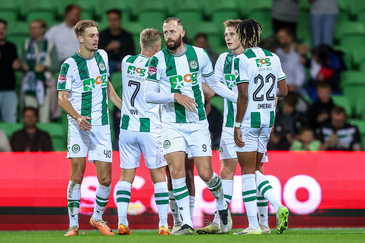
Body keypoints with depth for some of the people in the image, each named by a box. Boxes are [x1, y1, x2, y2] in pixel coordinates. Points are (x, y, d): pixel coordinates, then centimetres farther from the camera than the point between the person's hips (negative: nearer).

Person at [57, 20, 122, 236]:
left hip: (102, 125, 4)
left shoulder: (102, 56, 10)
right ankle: (74, 224, -1)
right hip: (79, 125, -4)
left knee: (105, 179, 0)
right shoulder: (70, 64, -6)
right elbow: (62, 97, -9)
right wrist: (78, 117, -24)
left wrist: (123, 106, 23)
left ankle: (97, 218, 22)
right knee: (77, 175, -8)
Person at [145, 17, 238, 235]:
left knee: (206, 174, -3)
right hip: (172, 124, -1)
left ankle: (223, 207, 27)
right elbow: (149, 95, -6)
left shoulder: (199, 55, 1)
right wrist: (175, 96, -20)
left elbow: (214, 84, 15)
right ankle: (187, 223, -8)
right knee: (177, 171, -15)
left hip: (198, 123, 1)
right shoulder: (158, 60, -4)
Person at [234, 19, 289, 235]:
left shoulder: (242, 59, -11)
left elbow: (243, 96, -15)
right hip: (268, 120, 6)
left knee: (248, 172, -1)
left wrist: (237, 125, -11)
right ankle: (279, 206, -3)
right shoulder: (273, 58, 7)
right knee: (255, 170, 17)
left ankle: (253, 225, -3)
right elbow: (284, 90, 10)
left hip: (249, 120, -6)